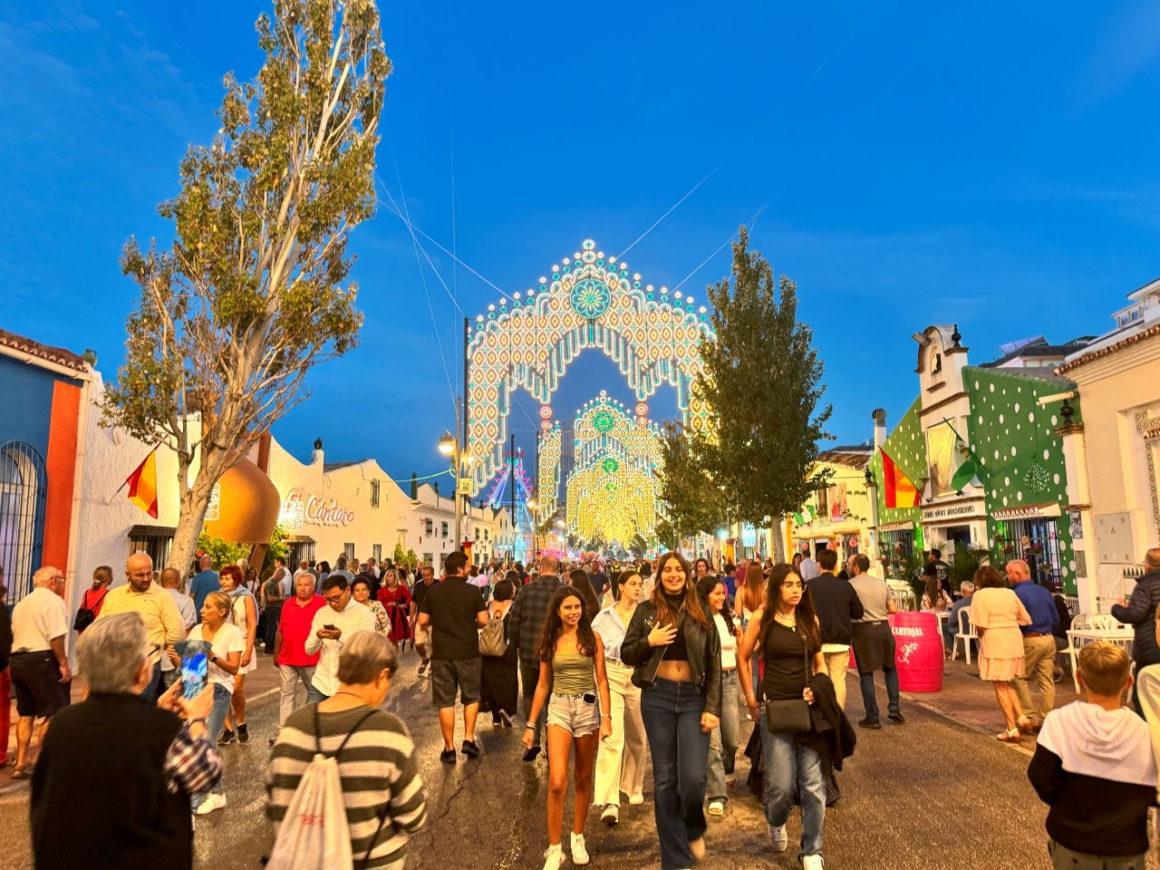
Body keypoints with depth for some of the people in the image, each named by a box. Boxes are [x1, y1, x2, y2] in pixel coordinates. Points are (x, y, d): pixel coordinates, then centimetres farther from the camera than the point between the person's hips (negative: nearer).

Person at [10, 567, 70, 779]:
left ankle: (21, 763, 18)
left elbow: (15, 634, 21)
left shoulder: (21, 604, 20)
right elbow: (56, 636, -18)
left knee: (25, 714, 15)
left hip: (17, 660, 9)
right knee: (52, 714, -4)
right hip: (42, 660, -9)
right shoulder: (52, 600, -9)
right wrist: (63, 664, -14)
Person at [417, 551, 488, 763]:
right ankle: (469, 739, 10)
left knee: (445, 702, 7)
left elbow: (422, 621, 1)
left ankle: (449, 749, 12)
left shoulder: (433, 592, -1)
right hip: (468, 653, -1)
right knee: (471, 697, 17)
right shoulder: (472, 591, -7)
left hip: (442, 654, 1)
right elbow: (483, 620, -9)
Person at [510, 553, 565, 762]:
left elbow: (513, 621, -4)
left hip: (529, 653, 0)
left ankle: (534, 740, 7)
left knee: (530, 695, 18)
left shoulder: (527, 590, -8)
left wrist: (517, 644, 13)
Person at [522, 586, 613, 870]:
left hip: (588, 708, 0)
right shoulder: (550, 641, 3)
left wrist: (606, 717, -12)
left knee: (583, 779, 12)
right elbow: (543, 684, 7)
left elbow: (602, 680, -3)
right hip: (559, 708, 0)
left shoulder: (592, 638, -2)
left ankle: (578, 838, 31)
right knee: (557, 782, -10)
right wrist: (531, 724, 6)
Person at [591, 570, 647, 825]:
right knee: (612, 736, -12)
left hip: (637, 677, 2)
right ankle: (609, 801, -12)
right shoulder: (605, 616, 2)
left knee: (636, 736, 15)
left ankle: (633, 787, 37)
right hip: (611, 677, -2)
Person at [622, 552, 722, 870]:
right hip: (657, 697, 1)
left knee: (693, 777, -9)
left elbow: (714, 664, 3)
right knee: (665, 779, 5)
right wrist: (649, 642, -14)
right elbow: (626, 654, 5)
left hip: (694, 698, 0)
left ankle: (694, 830, 25)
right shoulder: (646, 610, 3)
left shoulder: (701, 614, 4)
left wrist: (712, 707, -5)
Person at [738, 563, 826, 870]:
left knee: (813, 782, 1)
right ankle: (775, 823, 34)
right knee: (782, 784, -1)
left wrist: (820, 689, -5)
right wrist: (751, 702, 1)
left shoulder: (810, 619, 4)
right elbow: (743, 659, 3)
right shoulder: (762, 619, -5)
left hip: (809, 707, 3)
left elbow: (819, 662, 13)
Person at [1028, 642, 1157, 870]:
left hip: (1071, 843, -1)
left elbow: (1042, 780, -14)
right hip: (1126, 849, 1)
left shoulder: (1060, 721, -17)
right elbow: (1152, 794, -5)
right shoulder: (1144, 732, -13)